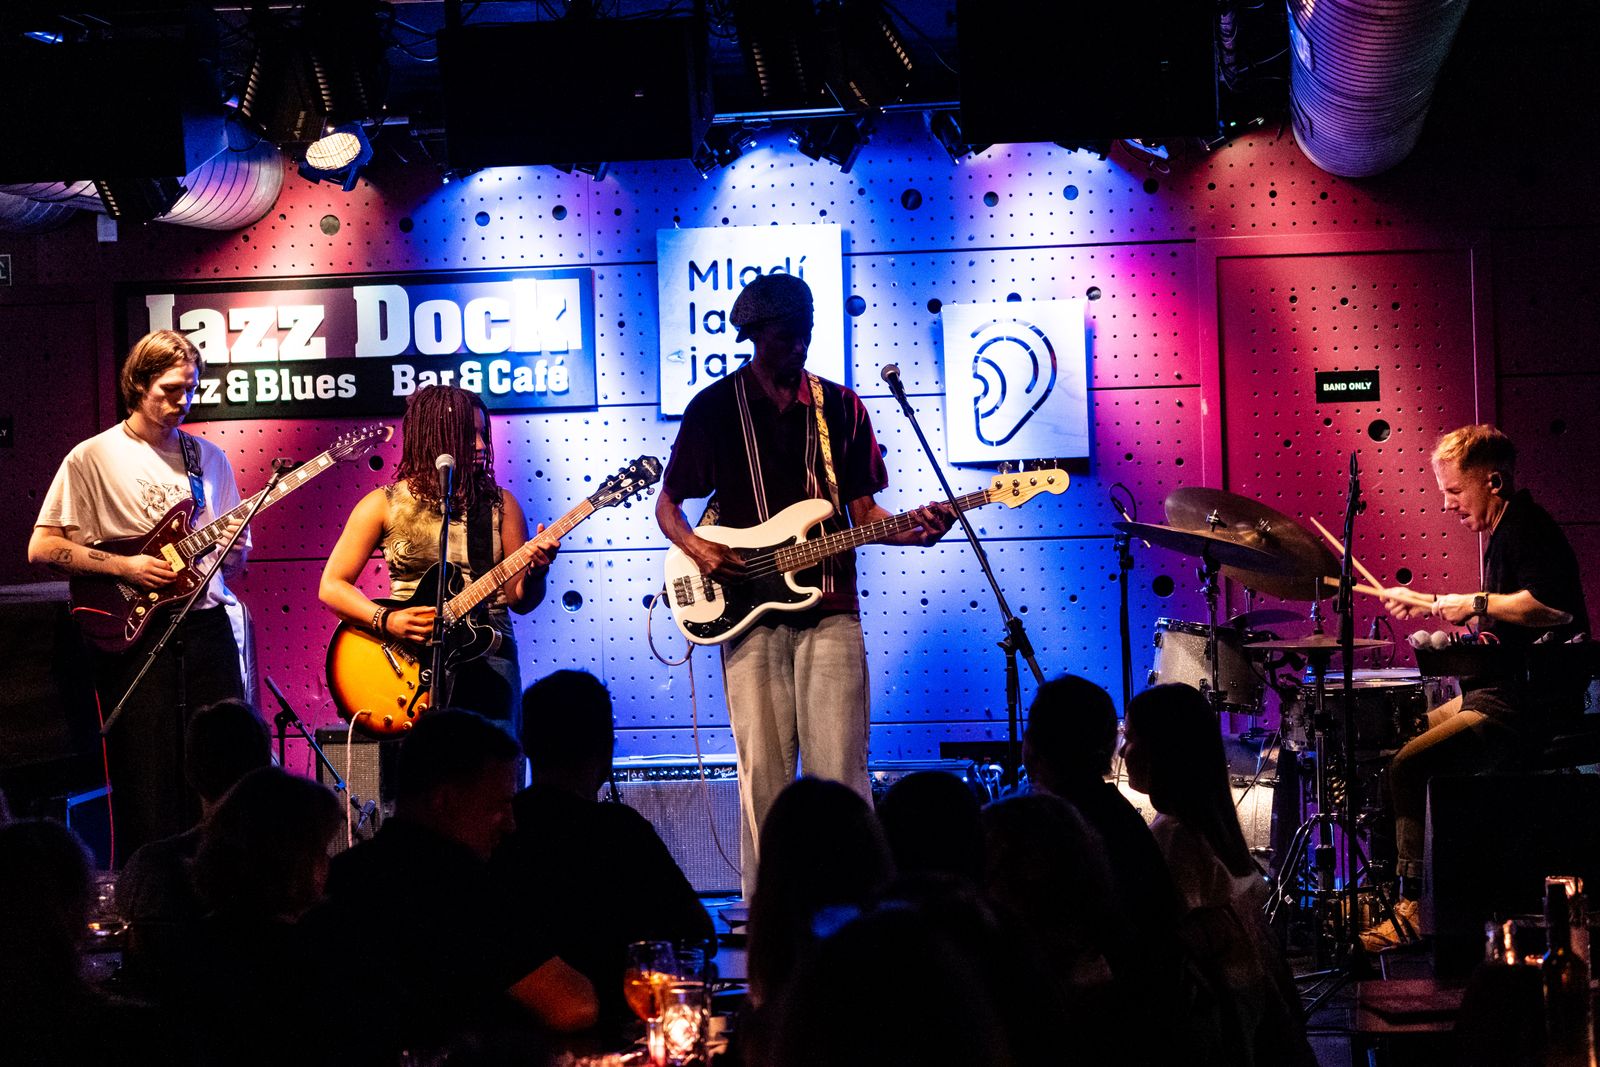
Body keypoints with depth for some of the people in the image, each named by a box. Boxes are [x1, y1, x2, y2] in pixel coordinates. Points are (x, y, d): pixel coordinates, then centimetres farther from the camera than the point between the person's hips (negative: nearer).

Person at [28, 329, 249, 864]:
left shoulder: (209, 458, 12)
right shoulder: (92, 458, -2)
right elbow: (41, 546, -5)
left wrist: (235, 554, -6)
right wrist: (126, 566, -13)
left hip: (206, 625, 4)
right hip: (134, 634, -4)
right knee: (147, 784, -1)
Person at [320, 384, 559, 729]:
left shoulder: (499, 504, 10)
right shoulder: (384, 504, 4)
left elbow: (519, 600, 9)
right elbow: (332, 585, 3)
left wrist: (535, 573, -13)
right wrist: (385, 621, -11)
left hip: (489, 656, 2)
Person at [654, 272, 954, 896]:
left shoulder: (840, 407, 11)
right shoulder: (714, 407, 6)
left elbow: (862, 511, 13)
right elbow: (667, 504, 11)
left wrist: (915, 529, -7)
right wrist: (699, 550, -9)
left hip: (828, 607, 1)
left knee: (840, 767, -5)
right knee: (763, 772, -1)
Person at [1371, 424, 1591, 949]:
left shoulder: (1527, 528, -15)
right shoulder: (1502, 532, 17)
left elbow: (1553, 605, -31)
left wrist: (1476, 603, -24)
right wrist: (1429, 605, 21)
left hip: (1532, 703, -11)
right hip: (1501, 692, 11)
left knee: (1410, 765, -21)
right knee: (1399, 742, 16)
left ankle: (1414, 909, -17)